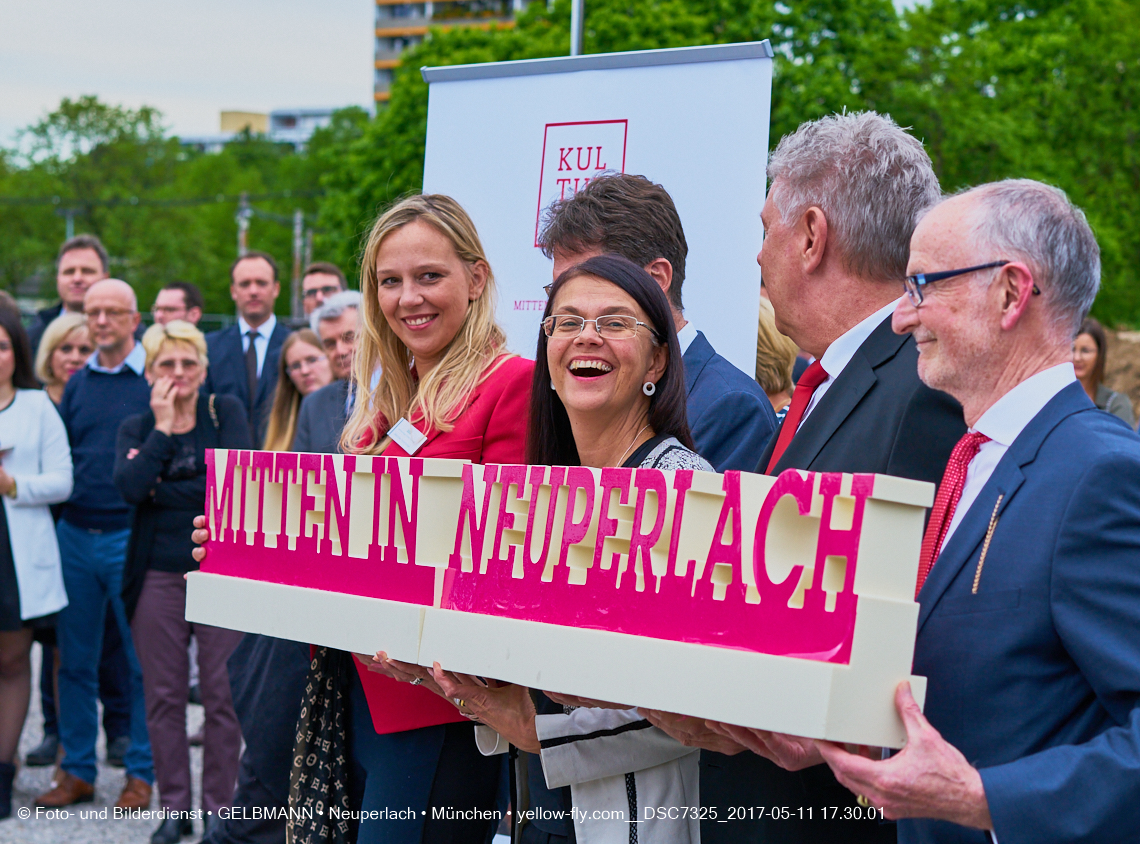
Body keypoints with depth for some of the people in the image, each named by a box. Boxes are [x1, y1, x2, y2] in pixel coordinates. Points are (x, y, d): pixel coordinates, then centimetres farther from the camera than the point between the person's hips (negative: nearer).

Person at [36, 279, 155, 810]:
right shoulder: (77, 383, 12)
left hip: (131, 537, -5)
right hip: (75, 535, 5)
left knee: (143, 661, 2)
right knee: (74, 660, 9)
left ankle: (141, 773, 12)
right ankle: (77, 770, 18)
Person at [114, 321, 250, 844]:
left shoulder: (226, 412, 5)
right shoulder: (136, 427, 9)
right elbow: (129, 487, -10)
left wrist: (160, 492, -11)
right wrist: (163, 428, -9)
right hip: (158, 576, 2)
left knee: (222, 695, -2)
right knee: (164, 697, 4)